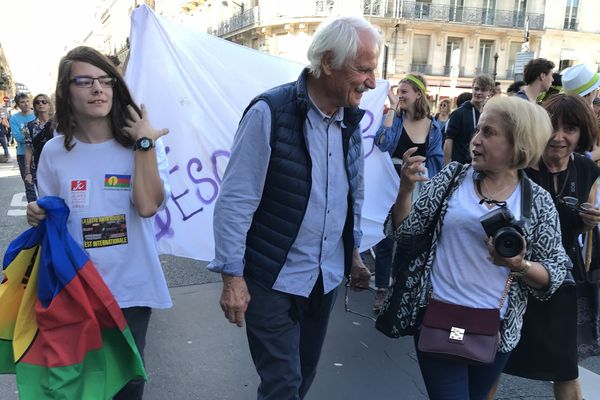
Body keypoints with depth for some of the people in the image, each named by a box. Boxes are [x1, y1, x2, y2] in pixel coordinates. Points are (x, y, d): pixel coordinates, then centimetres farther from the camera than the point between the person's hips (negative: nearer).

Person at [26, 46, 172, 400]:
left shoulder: (142, 144, -5)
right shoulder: (55, 152, 0)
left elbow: (148, 206, -22)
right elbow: (51, 219, 12)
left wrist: (144, 143, -21)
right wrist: (38, 216, -10)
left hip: (131, 287, -1)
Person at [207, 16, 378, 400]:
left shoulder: (351, 118, 3)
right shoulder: (270, 113, -16)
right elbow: (235, 200, -15)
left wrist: (354, 253, 18)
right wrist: (232, 276, -15)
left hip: (327, 278, 6)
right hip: (274, 280, -6)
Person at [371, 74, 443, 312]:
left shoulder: (433, 127, 1)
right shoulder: (393, 118, -2)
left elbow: (436, 160, 5)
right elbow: (382, 143, -22)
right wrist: (393, 109, -18)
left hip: (418, 190, 1)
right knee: (385, 238, 3)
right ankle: (382, 290, 16)